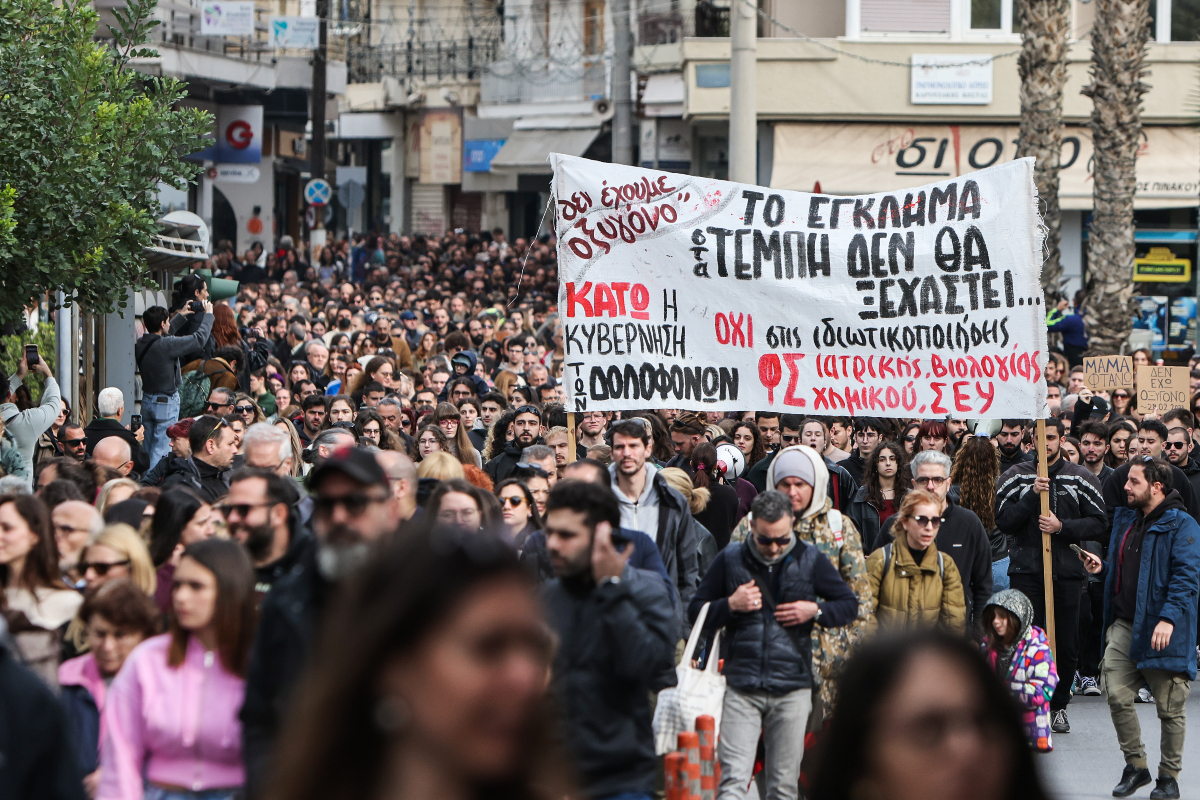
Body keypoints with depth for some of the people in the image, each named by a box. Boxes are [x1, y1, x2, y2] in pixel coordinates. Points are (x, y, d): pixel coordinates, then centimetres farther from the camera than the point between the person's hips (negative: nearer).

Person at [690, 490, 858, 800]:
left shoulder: (810, 560, 6)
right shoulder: (730, 559, 5)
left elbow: (850, 605, 13)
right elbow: (695, 611, 9)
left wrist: (815, 611, -6)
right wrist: (731, 605, -9)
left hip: (793, 689, 1)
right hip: (741, 689, -1)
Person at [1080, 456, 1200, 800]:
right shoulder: (1125, 520, 15)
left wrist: (1169, 618, -28)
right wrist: (1102, 568, 7)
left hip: (1163, 631, -7)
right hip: (1124, 625, 7)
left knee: (1170, 707, 3)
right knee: (1118, 696, -2)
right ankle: (1136, 765, 13)